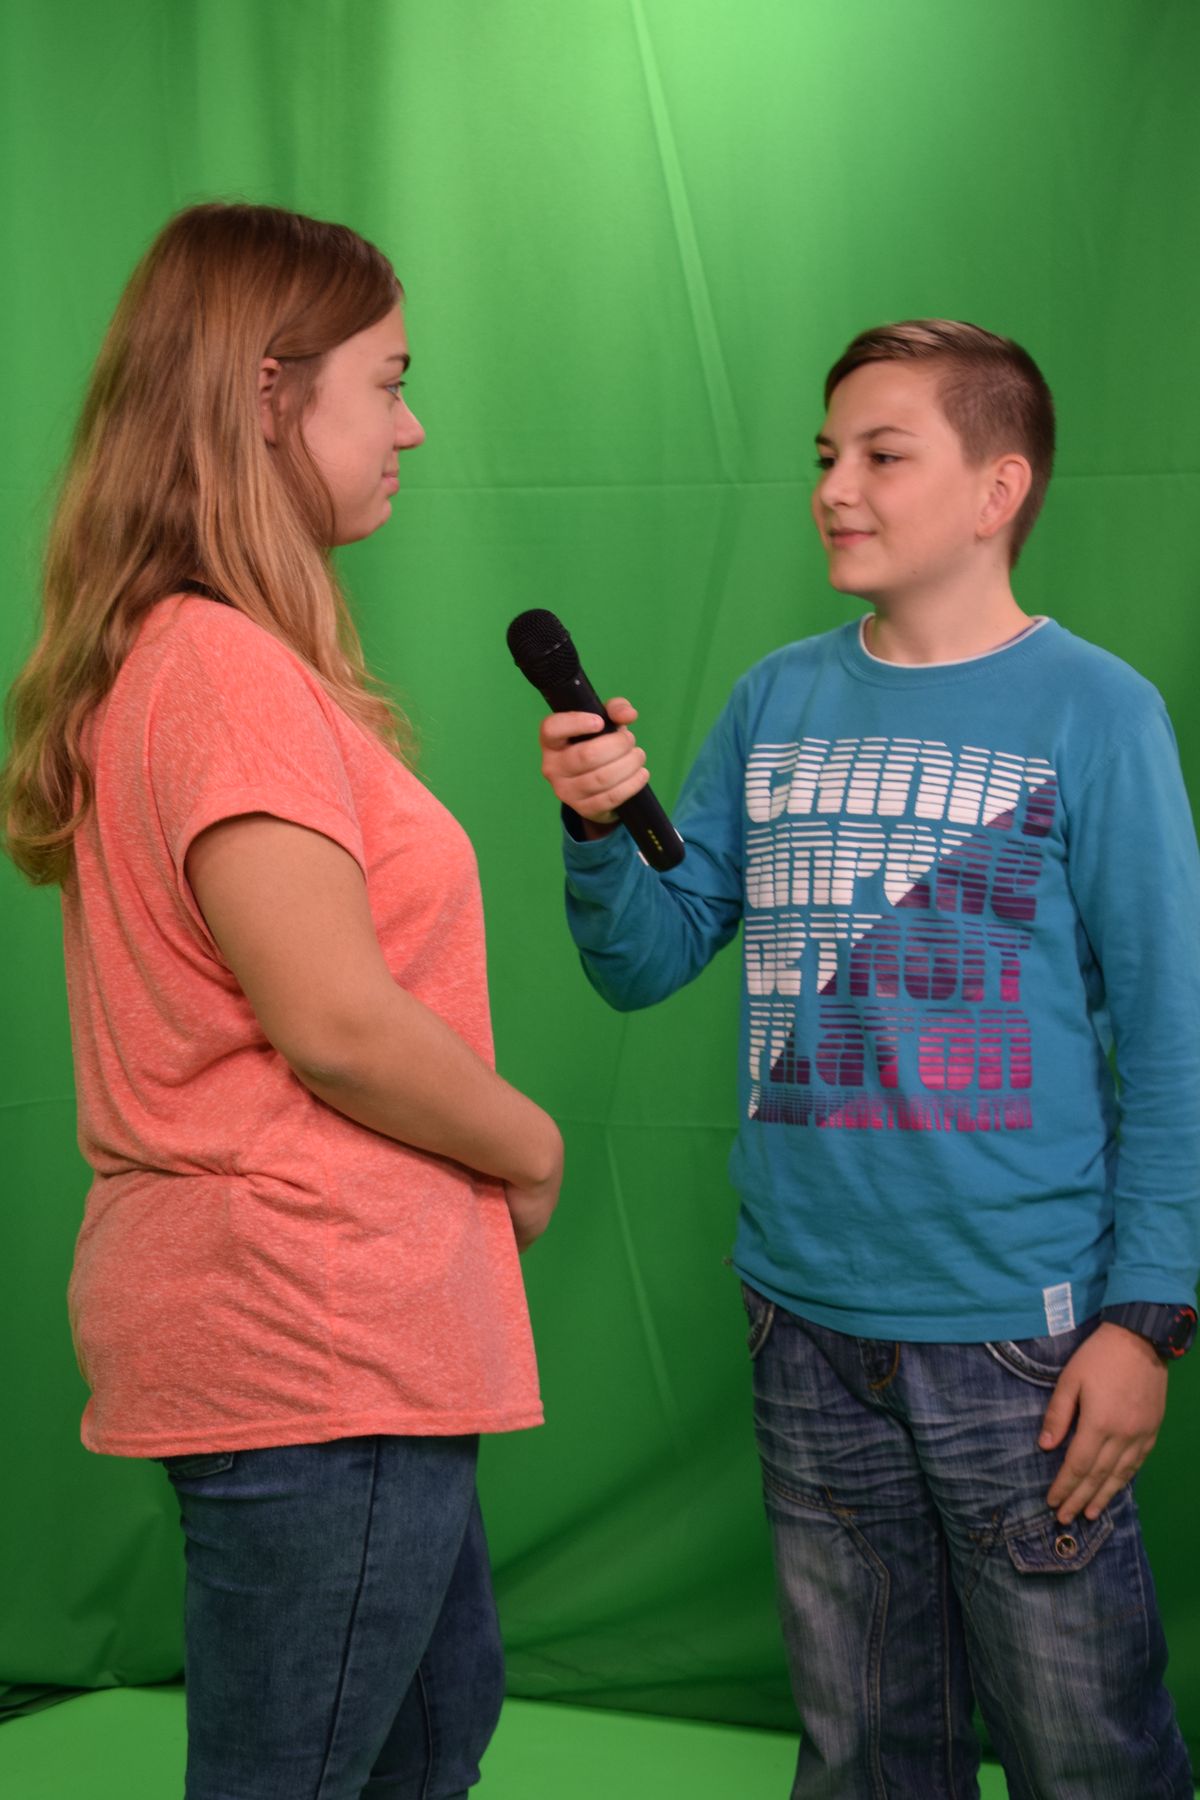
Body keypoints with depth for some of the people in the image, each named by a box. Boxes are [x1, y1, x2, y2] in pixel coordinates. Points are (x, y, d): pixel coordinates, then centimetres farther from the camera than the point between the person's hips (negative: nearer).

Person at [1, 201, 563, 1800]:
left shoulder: (168, 655, 14)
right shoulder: (228, 670, -19)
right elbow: (335, 1023, -24)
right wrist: (530, 1147, -7)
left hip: (264, 1299, 10)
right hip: (313, 1325, -10)